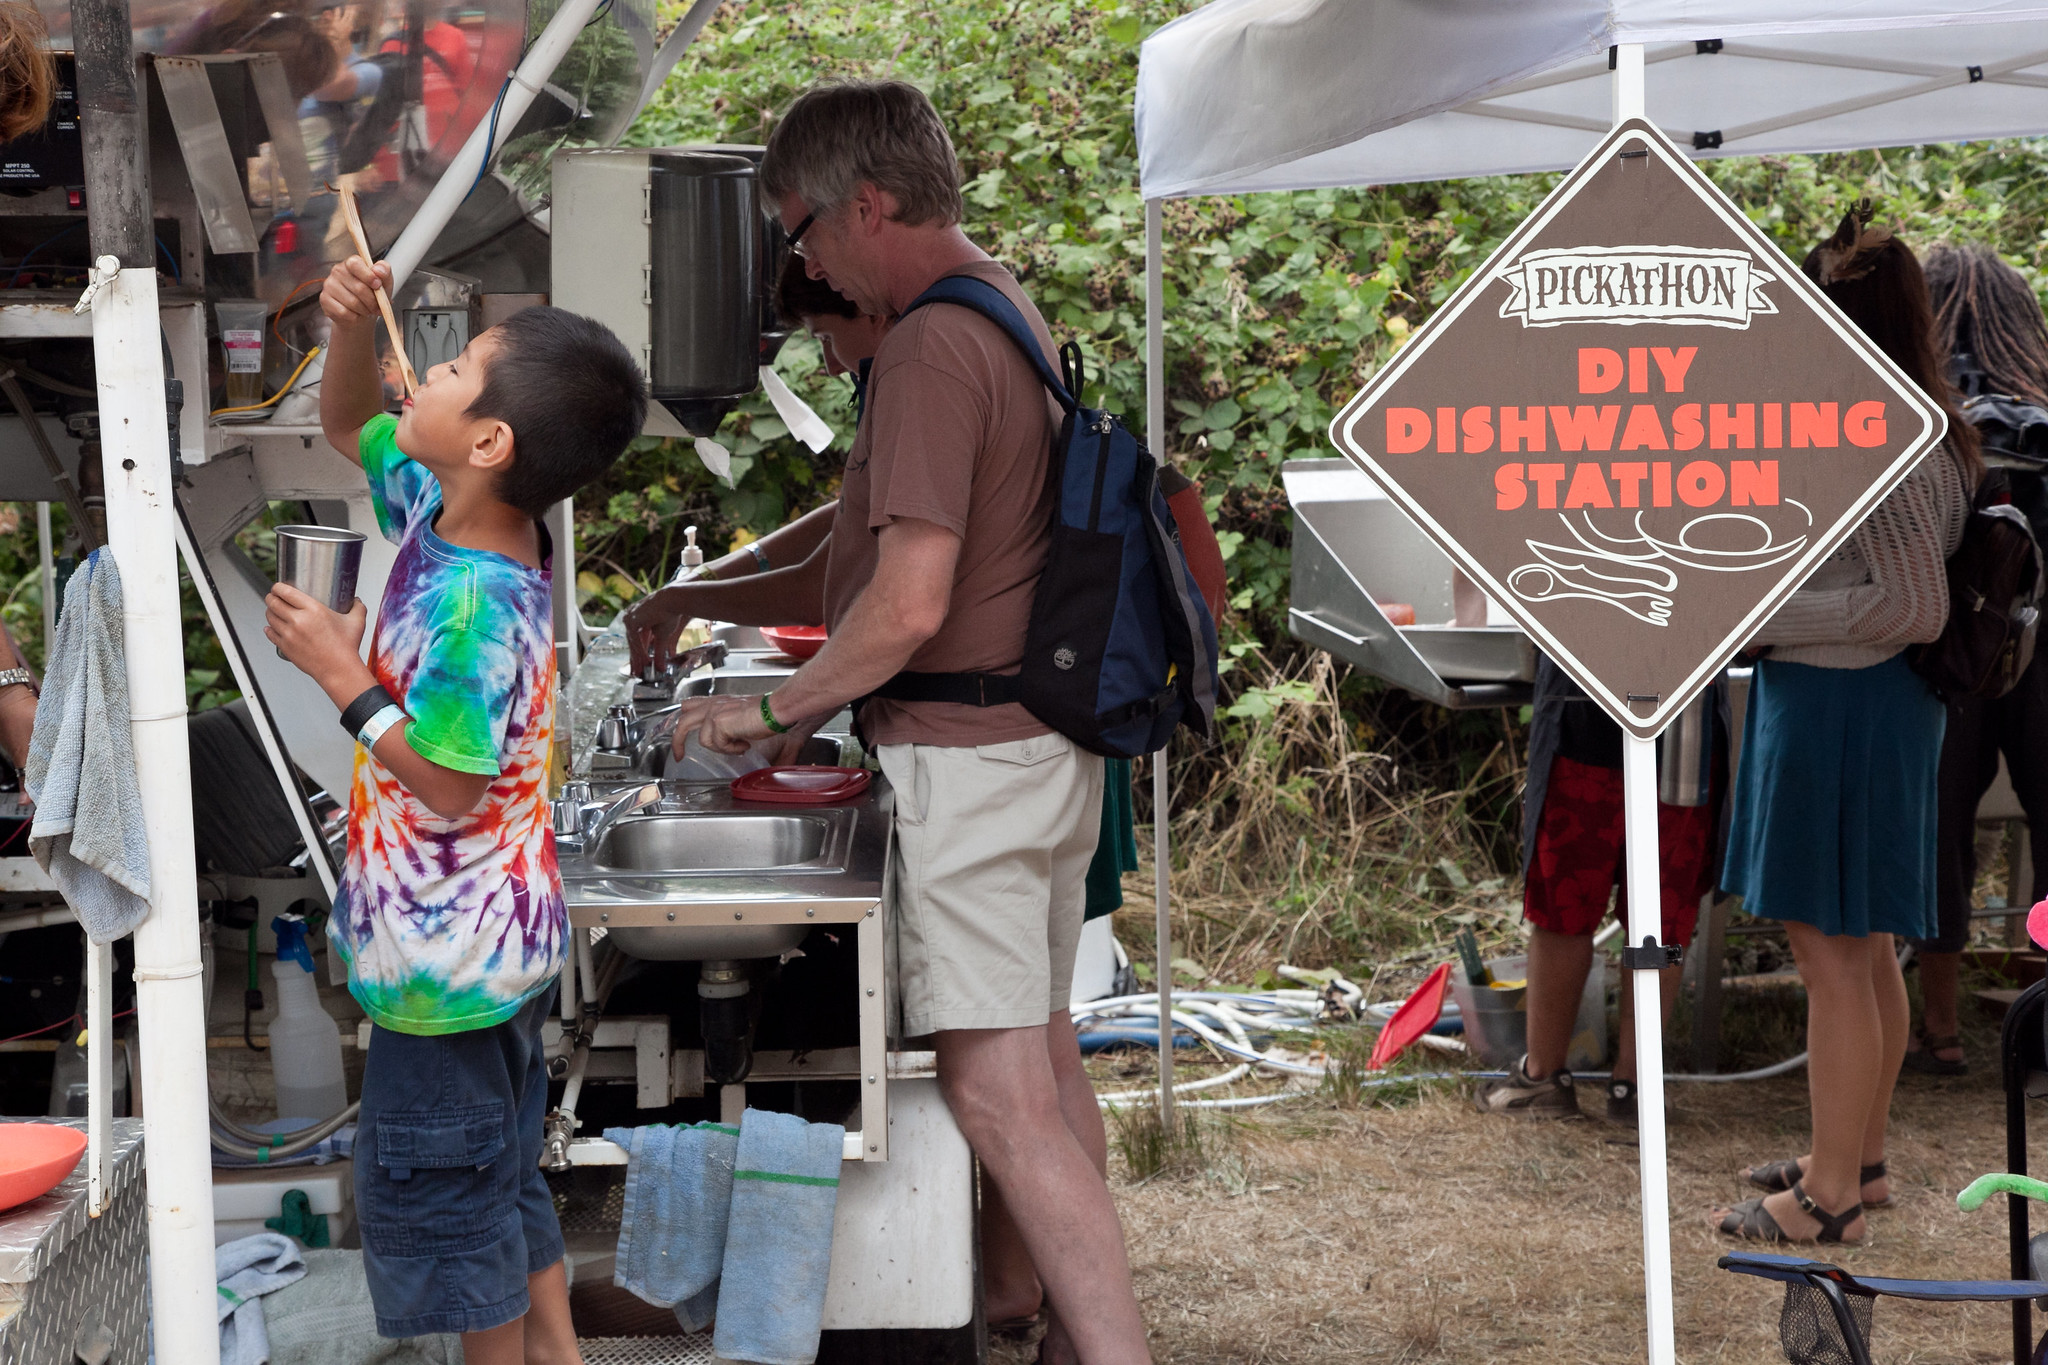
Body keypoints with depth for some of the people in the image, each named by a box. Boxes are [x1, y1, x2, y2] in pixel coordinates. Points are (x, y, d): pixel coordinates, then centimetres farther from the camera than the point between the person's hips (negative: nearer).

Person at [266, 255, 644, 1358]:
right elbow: (347, 426, 15)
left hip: (453, 955, -10)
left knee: (438, 1185, 7)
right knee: (501, 1177, 21)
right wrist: (352, 326, -3)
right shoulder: (439, 512, -2)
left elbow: (449, 787, -26)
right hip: (498, 936, 10)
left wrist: (341, 673, -23)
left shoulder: (476, 602, -29)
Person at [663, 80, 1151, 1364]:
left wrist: (776, 708, -10)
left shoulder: (931, 348, -19)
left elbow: (910, 605, -24)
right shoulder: (1008, 309, 14)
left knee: (999, 1094, -10)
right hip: (1050, 741, 11)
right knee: (1045, 1054, 18)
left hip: (969, 761, -11)